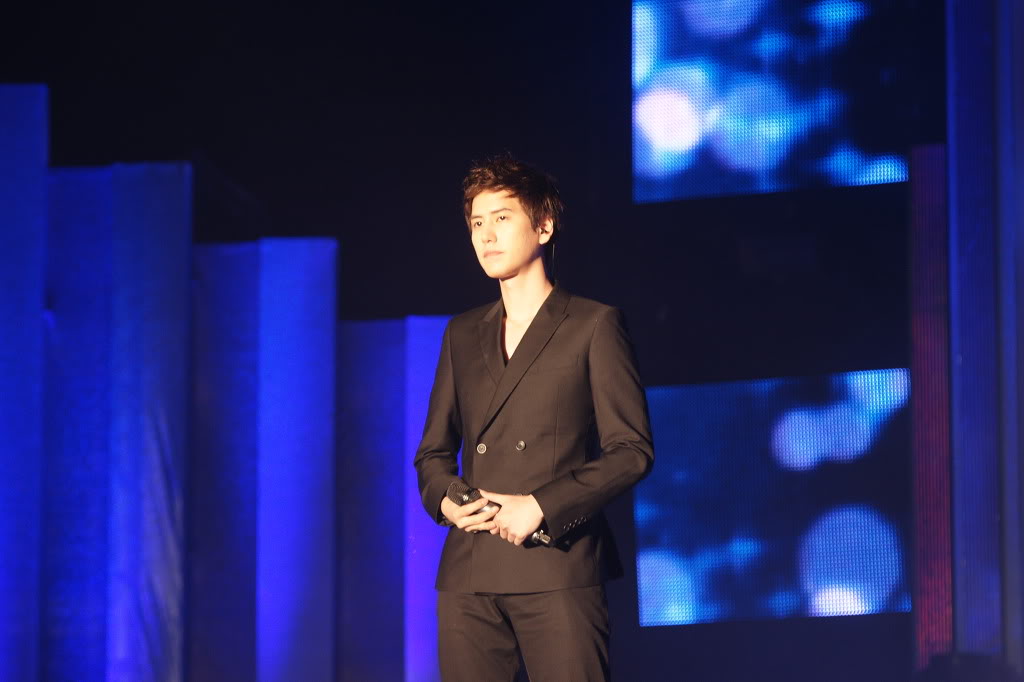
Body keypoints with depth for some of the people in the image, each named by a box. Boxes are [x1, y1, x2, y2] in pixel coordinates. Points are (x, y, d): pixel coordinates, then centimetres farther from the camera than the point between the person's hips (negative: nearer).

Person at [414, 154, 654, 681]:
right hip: (468, 574, 4)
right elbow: (433, 451, 23)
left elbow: (632, 450, 0)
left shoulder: (593, 325, 6)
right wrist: (444, 500, -1)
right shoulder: (462, 335, 21)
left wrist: (541, 505, -12)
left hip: (557, 570, -4)